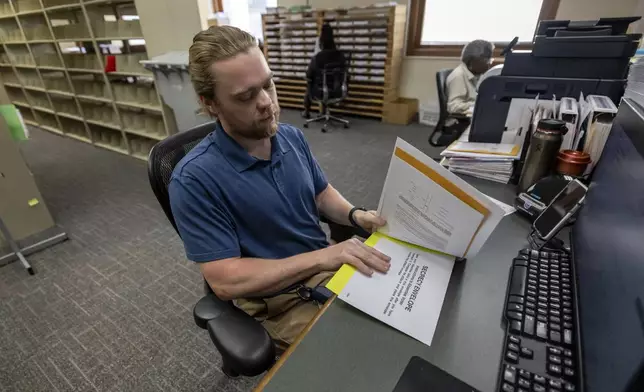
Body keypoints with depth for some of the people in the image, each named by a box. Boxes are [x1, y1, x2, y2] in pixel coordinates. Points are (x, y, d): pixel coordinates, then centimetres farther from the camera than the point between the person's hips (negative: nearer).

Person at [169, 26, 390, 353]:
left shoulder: (292, 137, -2)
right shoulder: (194, 179, -21)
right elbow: (225, 281, -22)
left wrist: (355, 215, -10)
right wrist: (321, 257, -28)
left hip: (326, 266, 6)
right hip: (274, 300, -5)